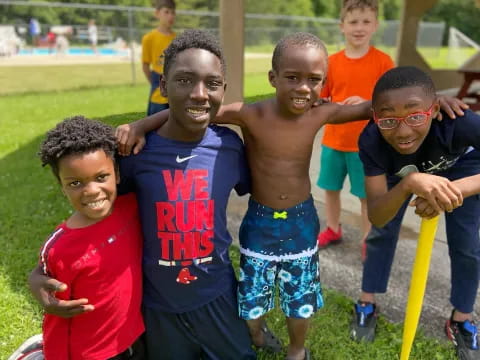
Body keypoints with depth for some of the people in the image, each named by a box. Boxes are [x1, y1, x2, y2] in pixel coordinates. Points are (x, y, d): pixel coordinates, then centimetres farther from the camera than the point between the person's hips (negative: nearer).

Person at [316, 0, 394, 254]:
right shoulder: (331, 62, 0)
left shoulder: (383, 61, -7)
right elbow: (319, 100, 4)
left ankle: (367, 242, 26)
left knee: (367, 196, 7)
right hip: (333, 140, 3)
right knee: (330, 188, 15)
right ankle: (332, 230, 38)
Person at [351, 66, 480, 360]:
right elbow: (377, 218, -41)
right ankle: (367, 304, 26)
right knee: (382, 234, 3)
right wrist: (409, 183, -60)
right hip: (400, 173, 0)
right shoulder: (371, 142, -40)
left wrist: (456, 190, -59)